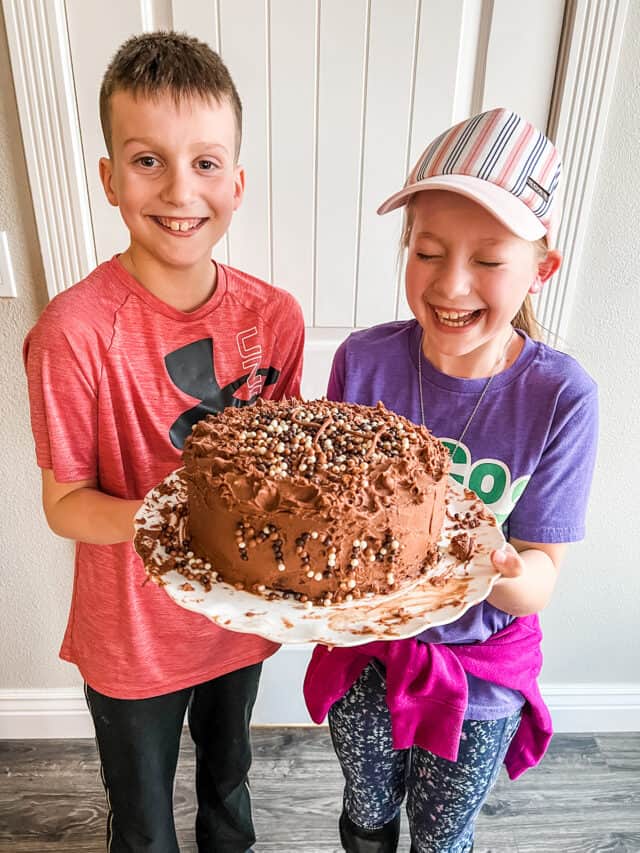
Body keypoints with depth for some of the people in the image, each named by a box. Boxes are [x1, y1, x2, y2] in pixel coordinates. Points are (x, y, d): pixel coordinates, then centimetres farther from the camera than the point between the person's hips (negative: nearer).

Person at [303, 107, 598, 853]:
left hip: (481, 673, -1)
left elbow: (536, 590, -18)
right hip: (366, 650, 1)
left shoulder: (560, 398, -22)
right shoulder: (364, 362, -19)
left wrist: (496, 566, -40)